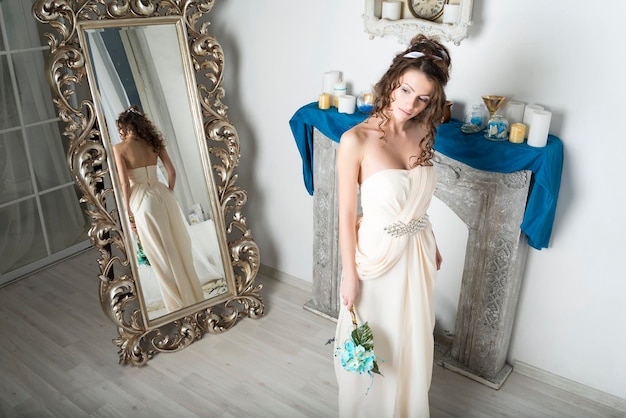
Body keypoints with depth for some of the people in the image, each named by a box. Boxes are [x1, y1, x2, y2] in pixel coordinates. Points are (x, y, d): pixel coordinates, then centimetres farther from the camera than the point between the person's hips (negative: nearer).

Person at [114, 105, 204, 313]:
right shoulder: (154, 142, 8)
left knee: (160, 253, 5)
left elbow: (124, 182, -11)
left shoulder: (119, 148, -4)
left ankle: (178, 303, 15)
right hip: (161, 194, 5)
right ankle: (193, 296, 24)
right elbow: (172, 172, 6)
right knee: (178, 247, 14)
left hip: (142, 200, -4)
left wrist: (128, 210, -4)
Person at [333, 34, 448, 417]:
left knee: (413, 341, 23)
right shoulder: (356, 140, -20)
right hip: (377, 254, -5)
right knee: (371, 345, 15)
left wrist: (432, 246, 16)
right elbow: (346, 216, -15)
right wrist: (350, 276, -11)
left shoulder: (422, 133, -3)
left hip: (417, 253, 6)